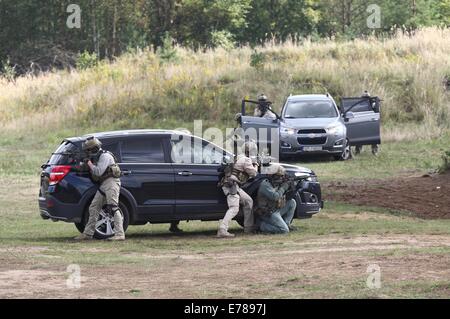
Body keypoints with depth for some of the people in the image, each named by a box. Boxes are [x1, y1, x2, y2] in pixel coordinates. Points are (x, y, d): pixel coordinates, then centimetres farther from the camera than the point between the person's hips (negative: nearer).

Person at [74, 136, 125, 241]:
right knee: (93, 208, 10)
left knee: (113, 208, -18)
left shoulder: (105, 156, -11)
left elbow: (98, 172, -19)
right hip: (103, 185, 10)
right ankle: (88, 233, 17)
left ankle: (119, 234, -24)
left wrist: (90, 164, -5)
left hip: (111, 182, -10)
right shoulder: (97, 157, 20)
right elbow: (94, 172, 23)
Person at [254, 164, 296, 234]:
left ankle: (286, 223, 9)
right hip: (268, 214, -9)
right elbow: (275, 197, -28)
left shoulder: (276, 184, 12)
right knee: (284, 230, -20)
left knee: (292, 202, 5)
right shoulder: (265, 185, -16)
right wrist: (283, 187, -15)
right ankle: (263, 226, -7)